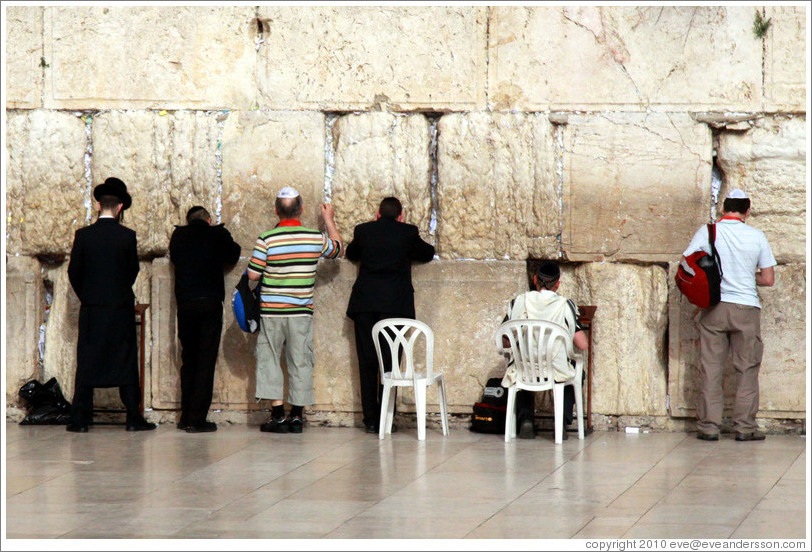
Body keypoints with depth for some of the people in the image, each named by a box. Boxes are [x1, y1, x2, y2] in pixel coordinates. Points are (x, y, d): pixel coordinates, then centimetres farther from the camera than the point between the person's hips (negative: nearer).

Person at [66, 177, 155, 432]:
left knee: (86, 361, 5)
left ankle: (80, 419, 2)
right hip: (121, 307, -1)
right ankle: (134, 418, 5)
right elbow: (133, 271, 4)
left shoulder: (83, 235, -4)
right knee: (126, 362, 5)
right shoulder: (127, 236, -6)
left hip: (91, 308, 1)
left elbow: (74, 272, 0)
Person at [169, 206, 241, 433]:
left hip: (185, 305, 3)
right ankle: (197, 420, -5)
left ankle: (186, 417, 15)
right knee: (206, 361, -1)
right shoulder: (217, 234, 1)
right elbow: (233, 256, 15)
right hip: (210, 303, -3)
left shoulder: (178, 236, 8)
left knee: (188, 360, 14)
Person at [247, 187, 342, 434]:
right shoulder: (316, 238, -4)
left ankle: (278, 415, 1)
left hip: (272, 311, -2)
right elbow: (337, 248, 18)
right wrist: (329, 219, 31)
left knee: (269, 360, 7)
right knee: (300, 362, 9)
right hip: (302, 311, 2)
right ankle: (296, 415, 11)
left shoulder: (266, 240, -12)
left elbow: (253, 274, -8)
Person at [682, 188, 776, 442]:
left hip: (714, 308, 1)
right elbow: (768, 279, 0)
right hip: (746, 307, -1)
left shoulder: (706, 232, -1)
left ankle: (708, 426, 4)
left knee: (710, 368, 5)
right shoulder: (756, 236, -1)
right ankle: (745, 426, 5)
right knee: (747, 369, 7)